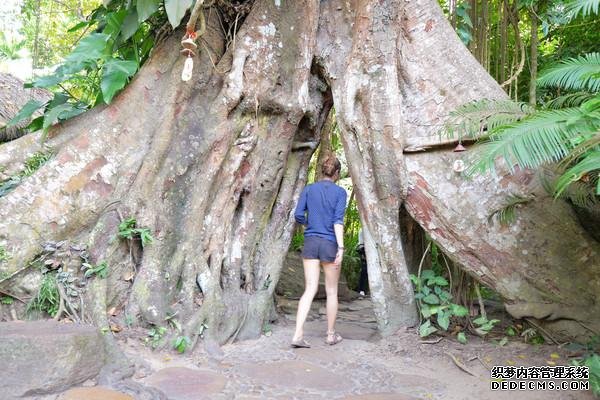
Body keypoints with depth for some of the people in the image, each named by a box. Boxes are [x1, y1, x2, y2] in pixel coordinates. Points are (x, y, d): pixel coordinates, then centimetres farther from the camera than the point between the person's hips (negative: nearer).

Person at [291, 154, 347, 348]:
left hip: (310, 242, 3)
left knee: (310, 289, 3)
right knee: (332, 291, 11)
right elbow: (338, 221, -12)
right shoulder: (340, 192, -2)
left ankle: (298, 335, -9)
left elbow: (298, 215, -1)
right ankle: (331, 334, 22)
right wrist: (341, 248, -15)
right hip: (330, 244, -2)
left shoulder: (309, 189, 5)